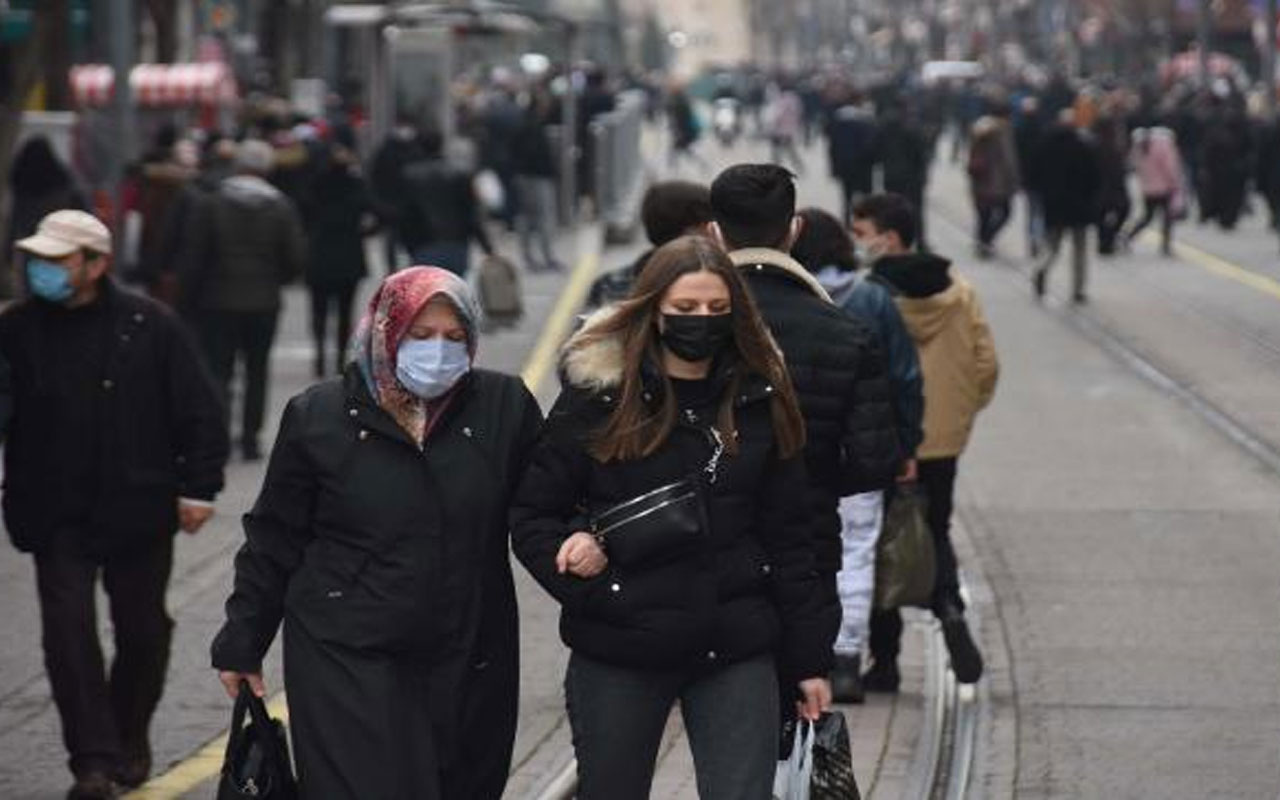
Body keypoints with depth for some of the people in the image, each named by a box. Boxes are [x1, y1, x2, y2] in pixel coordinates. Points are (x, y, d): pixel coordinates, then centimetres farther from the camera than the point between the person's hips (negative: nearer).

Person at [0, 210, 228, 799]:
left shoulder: (149, 326, -6)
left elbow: (199, 411, -2)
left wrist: (198, 488, -6)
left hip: (138, 508, 0)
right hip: (57, 515, 1)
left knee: (141, 629, 11)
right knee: (68, 628, -7)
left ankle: (131, 740, 32)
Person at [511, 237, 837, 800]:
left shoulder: (760, 401, 5)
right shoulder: (599, 398, -4)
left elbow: (786, 537, 8)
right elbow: (531, 516, 0)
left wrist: (809, 658, 6)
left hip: (736, 653, 1)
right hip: (618, 654, -1)